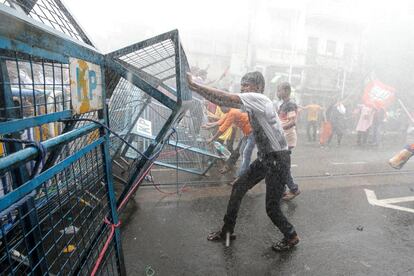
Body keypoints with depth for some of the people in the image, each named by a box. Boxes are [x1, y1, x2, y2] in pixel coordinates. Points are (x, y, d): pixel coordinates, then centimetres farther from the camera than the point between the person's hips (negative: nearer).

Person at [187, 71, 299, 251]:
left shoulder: (259, 99, -17)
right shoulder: (252, 105, 10)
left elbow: (226, 99, -26)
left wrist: (194, 86, -23)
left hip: (278, 160, -9)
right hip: (264, 158, 9)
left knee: (272, 208, 0)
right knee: (238, 187, 10)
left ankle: (291, 237, 30)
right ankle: (227, 231, 26)